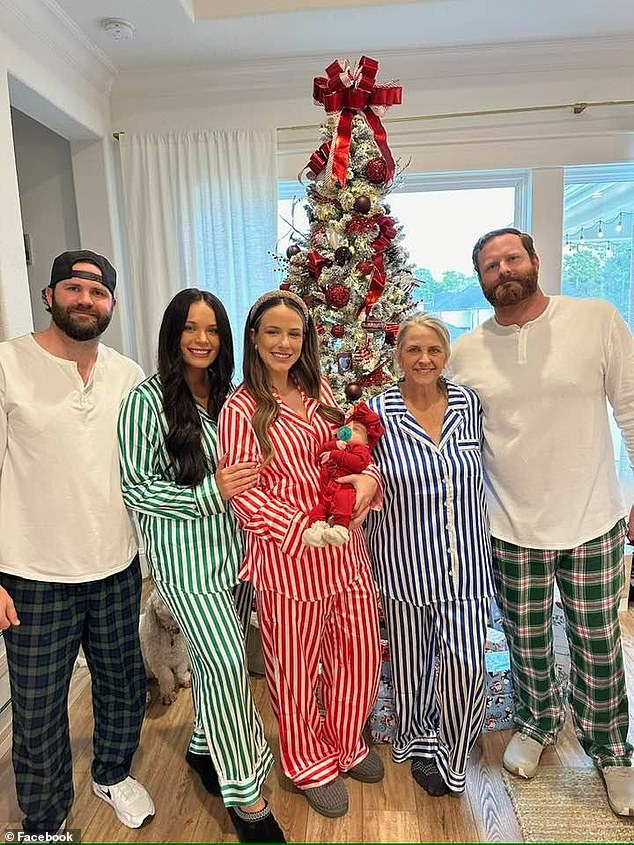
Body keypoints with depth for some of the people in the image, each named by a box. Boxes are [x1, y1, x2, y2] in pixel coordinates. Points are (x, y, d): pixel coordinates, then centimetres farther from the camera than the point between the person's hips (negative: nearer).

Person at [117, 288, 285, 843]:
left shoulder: (229, 396, 4)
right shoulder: (148, 399, -12)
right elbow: (135, 488, -13)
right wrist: (210, 494, -22)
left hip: (231, 548, 6)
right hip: (184, 555, -6)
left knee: (214, 658, 18)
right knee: (227, 661, -7)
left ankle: (204, 748, 44)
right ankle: (246, 796, 13)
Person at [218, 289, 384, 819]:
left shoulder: (319, 392, 7)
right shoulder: (242, 409, -10)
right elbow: (245, 495, -13)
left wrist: (368, 478, -9)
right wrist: (305, 528, -22)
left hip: (346, 550, 6)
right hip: (287, 555, -5)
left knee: (360, 655, 18)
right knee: (296, 667, 14)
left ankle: (345, 745, 47)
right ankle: (310, 765, 42)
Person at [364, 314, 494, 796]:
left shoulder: (468, 403, 0)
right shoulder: (377, 412, -9)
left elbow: (480, 473, 11)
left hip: (465, 557, 2)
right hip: (406, 560, -1)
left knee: (466, 662, 1)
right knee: (412, 657, 15)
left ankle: (449, 755, 31)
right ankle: (417, 742, 44)